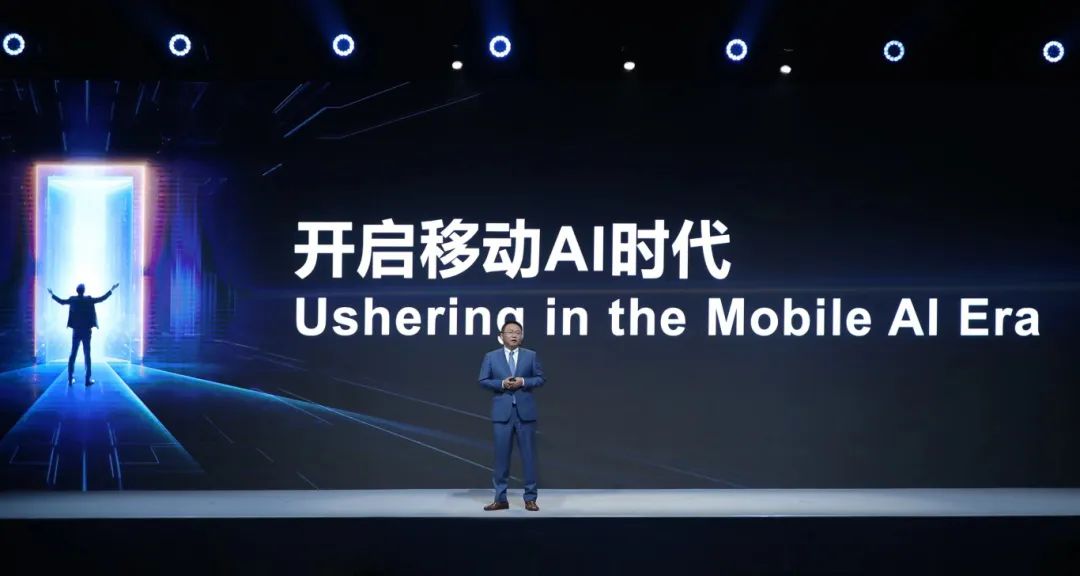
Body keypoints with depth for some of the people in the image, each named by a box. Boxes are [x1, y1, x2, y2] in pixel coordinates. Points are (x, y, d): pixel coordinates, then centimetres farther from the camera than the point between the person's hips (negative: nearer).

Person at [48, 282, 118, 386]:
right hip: (86, 331, -2)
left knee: (73, 354, 9)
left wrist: (52, 294, 31)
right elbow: (102, 298, -3)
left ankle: (70, 378, 8)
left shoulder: (72, 300, -1)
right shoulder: (89, 300, -9)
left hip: (76, 331, 2)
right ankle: (88, 379, -2)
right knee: (87, 355, 0)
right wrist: (111, 289, 7)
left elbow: (61, 301, 14)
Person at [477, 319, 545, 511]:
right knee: (501, 456, 1)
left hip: (525, 412, 0)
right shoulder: (491, 357, 6)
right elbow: (483, 381, 3)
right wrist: (502, 384, -12)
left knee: (529, 456, 1)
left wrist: (523, 382, -11)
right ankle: (500, 499, 8)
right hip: (502, 412, 0)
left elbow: (541, 378, 6)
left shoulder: (531, 356, 8)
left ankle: (530, 498, 7)